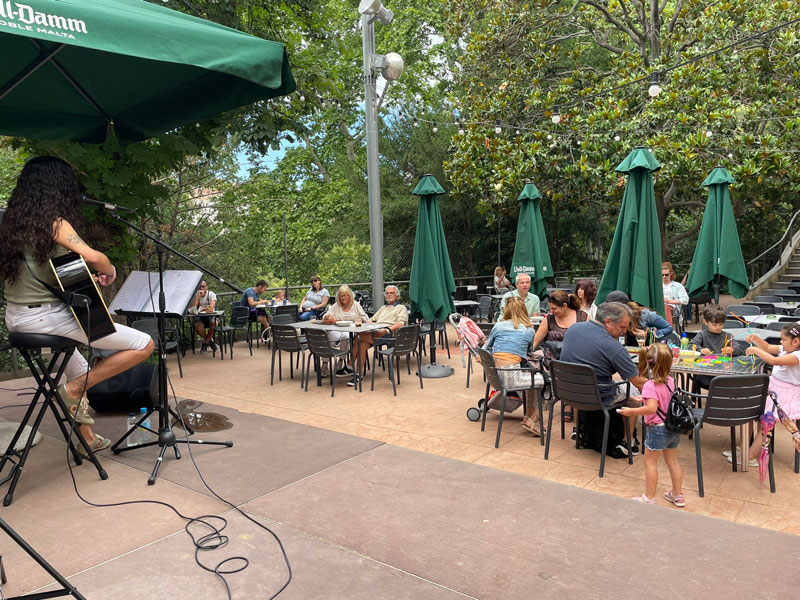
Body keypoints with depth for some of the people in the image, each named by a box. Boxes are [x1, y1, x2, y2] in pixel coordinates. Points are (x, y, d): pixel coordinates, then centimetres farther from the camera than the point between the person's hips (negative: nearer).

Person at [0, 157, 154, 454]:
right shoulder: (54, 223, -13)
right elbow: (92, 256, -28)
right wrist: (110, 271, -7)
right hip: (45, 316, -10)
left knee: (78, 370, 32)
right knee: (143, 344, -10)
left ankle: (87, 439, 38)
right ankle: (75, 388, -3)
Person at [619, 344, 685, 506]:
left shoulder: (650, 386, -23)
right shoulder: (671, 381, 0)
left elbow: (651, 409, -32)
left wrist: (631, 411, -23)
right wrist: (646, 400, 20)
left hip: (658, 428, -7)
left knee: (650, 462, 7)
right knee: (672, 461, 19)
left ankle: (649, 498, 14)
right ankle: (678, 496, 32)